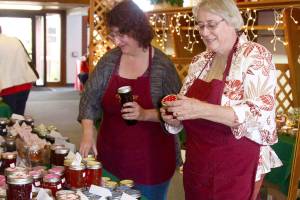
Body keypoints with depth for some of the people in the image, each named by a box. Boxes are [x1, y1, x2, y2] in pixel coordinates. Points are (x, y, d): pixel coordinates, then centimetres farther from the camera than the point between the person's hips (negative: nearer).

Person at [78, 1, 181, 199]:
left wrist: (145, 114, -25)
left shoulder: (162, 65, -11)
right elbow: (90, 97, 0)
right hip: (111, 157, 4)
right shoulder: (109, 60, -1)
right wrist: (88, 134, -13)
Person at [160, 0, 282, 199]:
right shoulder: (200, 61, 6)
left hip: (236, 170, -6)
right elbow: (187, 106, 15)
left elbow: (262, 114, -24)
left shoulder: (255, 56, -12)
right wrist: (174, 115, -8)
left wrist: (201, 110, -32)